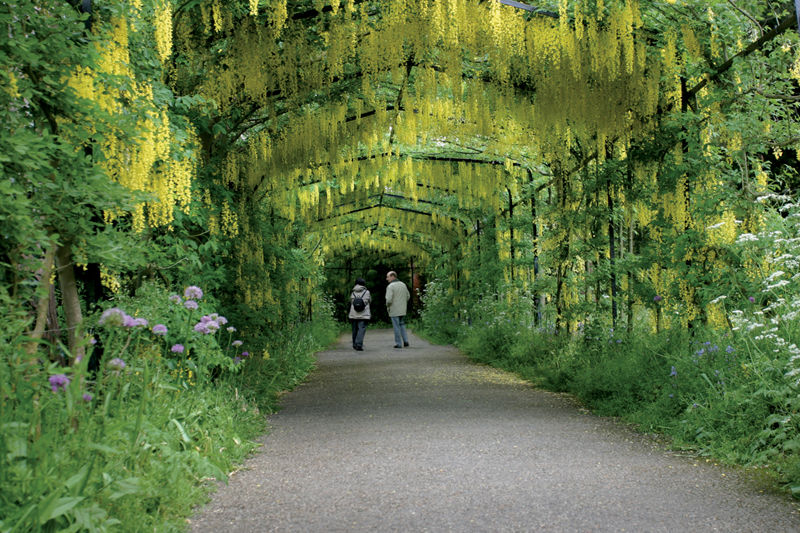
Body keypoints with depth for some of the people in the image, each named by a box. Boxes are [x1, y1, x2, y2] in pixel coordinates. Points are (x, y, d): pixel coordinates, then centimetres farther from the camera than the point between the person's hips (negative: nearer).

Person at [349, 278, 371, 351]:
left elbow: (351, 302, 9)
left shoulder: (353, 293, 5)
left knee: (355, 330, 13)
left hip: (353, 314, 3)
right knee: (361, 329, -8)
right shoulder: (366, 292, 1)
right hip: (363, 314, -3)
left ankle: (355, 345, 23)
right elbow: (369, 300, 11)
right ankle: (359, 344, -21)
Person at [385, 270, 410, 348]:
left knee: (396, 327, 0)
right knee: (402, 324, 20)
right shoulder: (403, 284, 9)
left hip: (394, 310, -7)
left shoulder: (391, 286, -14)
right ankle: (405, 341, 13)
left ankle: (398, 343, 5)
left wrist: (388, 305, -1)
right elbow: (408, 296, 17)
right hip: (403, 310, 7)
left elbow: (389, 299, -21)